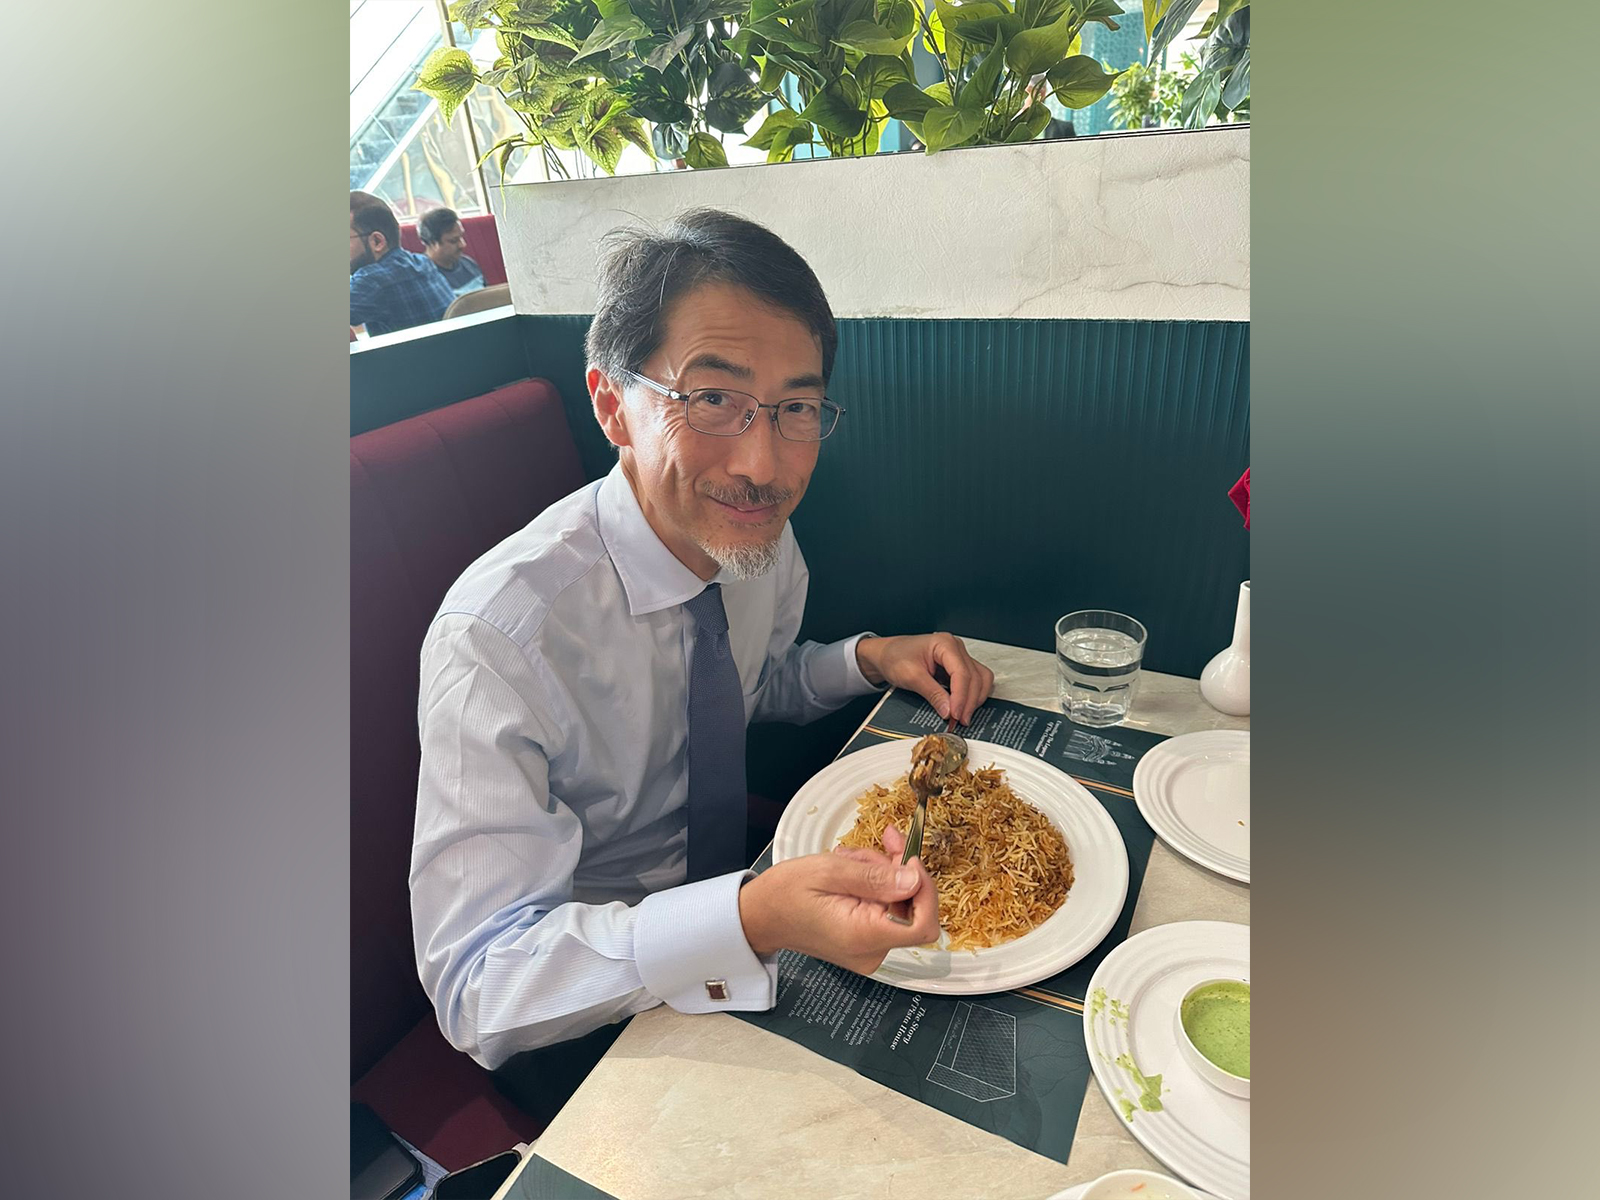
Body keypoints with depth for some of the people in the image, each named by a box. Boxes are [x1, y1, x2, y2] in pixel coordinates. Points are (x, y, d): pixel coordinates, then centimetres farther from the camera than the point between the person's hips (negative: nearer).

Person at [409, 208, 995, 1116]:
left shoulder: (765, 542, -10)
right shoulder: (499, 634, -31)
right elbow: (476, 987, -29)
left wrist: (870, 658, -10)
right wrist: (752, 919, -43)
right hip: (582, 1018, -4)